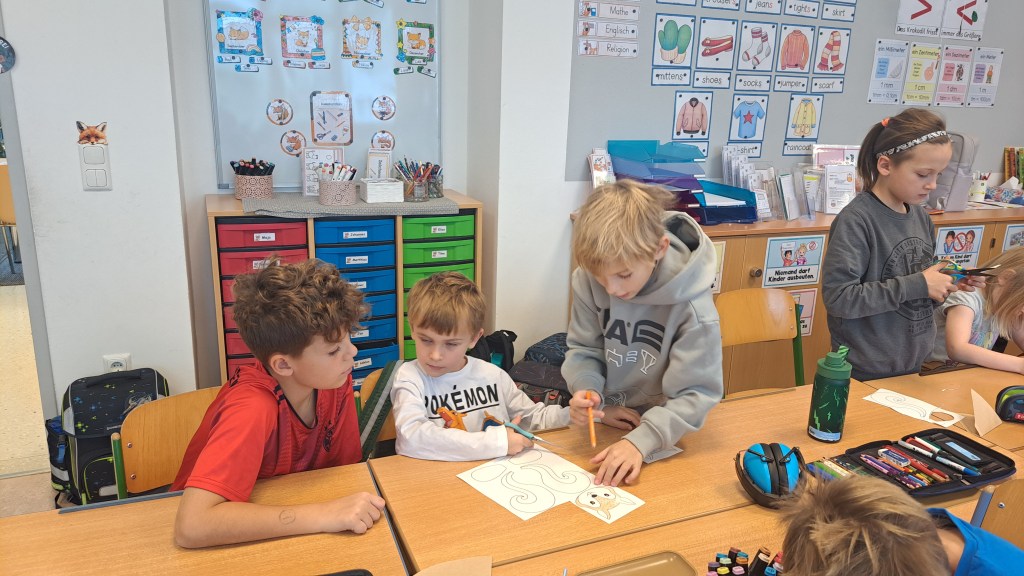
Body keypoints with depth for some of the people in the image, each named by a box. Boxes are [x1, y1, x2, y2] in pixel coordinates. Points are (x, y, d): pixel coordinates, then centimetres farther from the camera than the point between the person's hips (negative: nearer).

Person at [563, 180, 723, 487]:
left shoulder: (691, 306, -23)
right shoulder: (589, 279, -15)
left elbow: (696, 393, -19)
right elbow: (584, 349, -2)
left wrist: (641, 440, -30)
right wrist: (586, 390, -22)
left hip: (659, 436, 0)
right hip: (601, 422, 1)